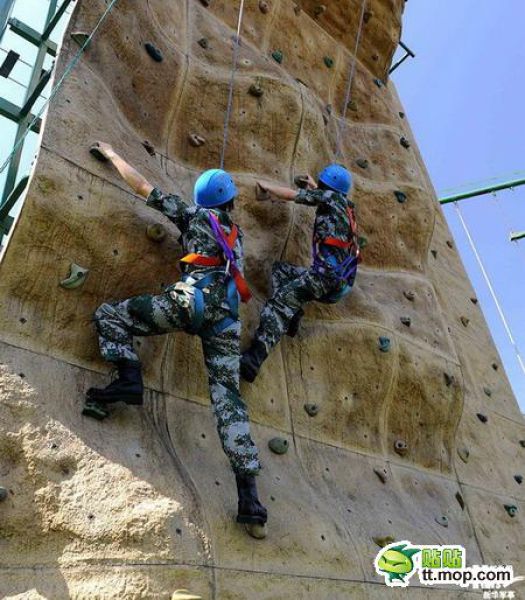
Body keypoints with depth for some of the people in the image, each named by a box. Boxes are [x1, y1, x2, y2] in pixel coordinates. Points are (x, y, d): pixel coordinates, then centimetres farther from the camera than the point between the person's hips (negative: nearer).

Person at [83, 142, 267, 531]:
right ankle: (250, 497, -7)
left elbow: (141, 186, 22)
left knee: (109, 314, 11)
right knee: (228, 399, 0)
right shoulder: (237, 233, 32)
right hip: (227, 313, 5)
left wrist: (111, 154, 37)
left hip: (194, 298, -5)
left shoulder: (194, 215, 18)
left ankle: (129, 380, -12)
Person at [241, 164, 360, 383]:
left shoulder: (330, 196, 5)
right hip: (341, 282, 9)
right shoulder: (346, 205, 26)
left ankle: (253, 360, -28)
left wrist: (266, 187, 23)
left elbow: (290, 195, 8)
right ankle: (292, 313, 1)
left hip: (328, 275, -9)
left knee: (278, 303, -16)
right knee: (280, 269, 20)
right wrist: (314, 188, 58)